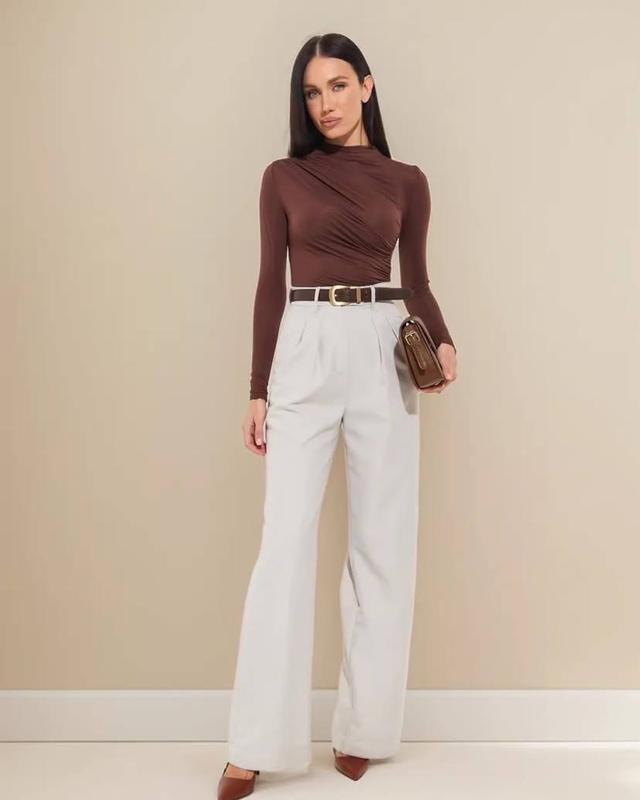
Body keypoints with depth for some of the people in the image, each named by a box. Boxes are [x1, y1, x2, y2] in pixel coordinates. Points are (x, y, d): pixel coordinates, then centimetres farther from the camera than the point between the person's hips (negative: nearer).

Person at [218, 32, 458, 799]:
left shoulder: (406, 181, 9)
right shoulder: (283, 177, 7)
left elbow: (416, 282, 12)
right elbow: (270, 284, 5)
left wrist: (443, 342, -9)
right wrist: (257, 390, 0)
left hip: (383, 353, 1)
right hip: (304, 353, -1)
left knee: (382, 542, 3)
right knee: (285, 542, -5)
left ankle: (362, 725, 16)